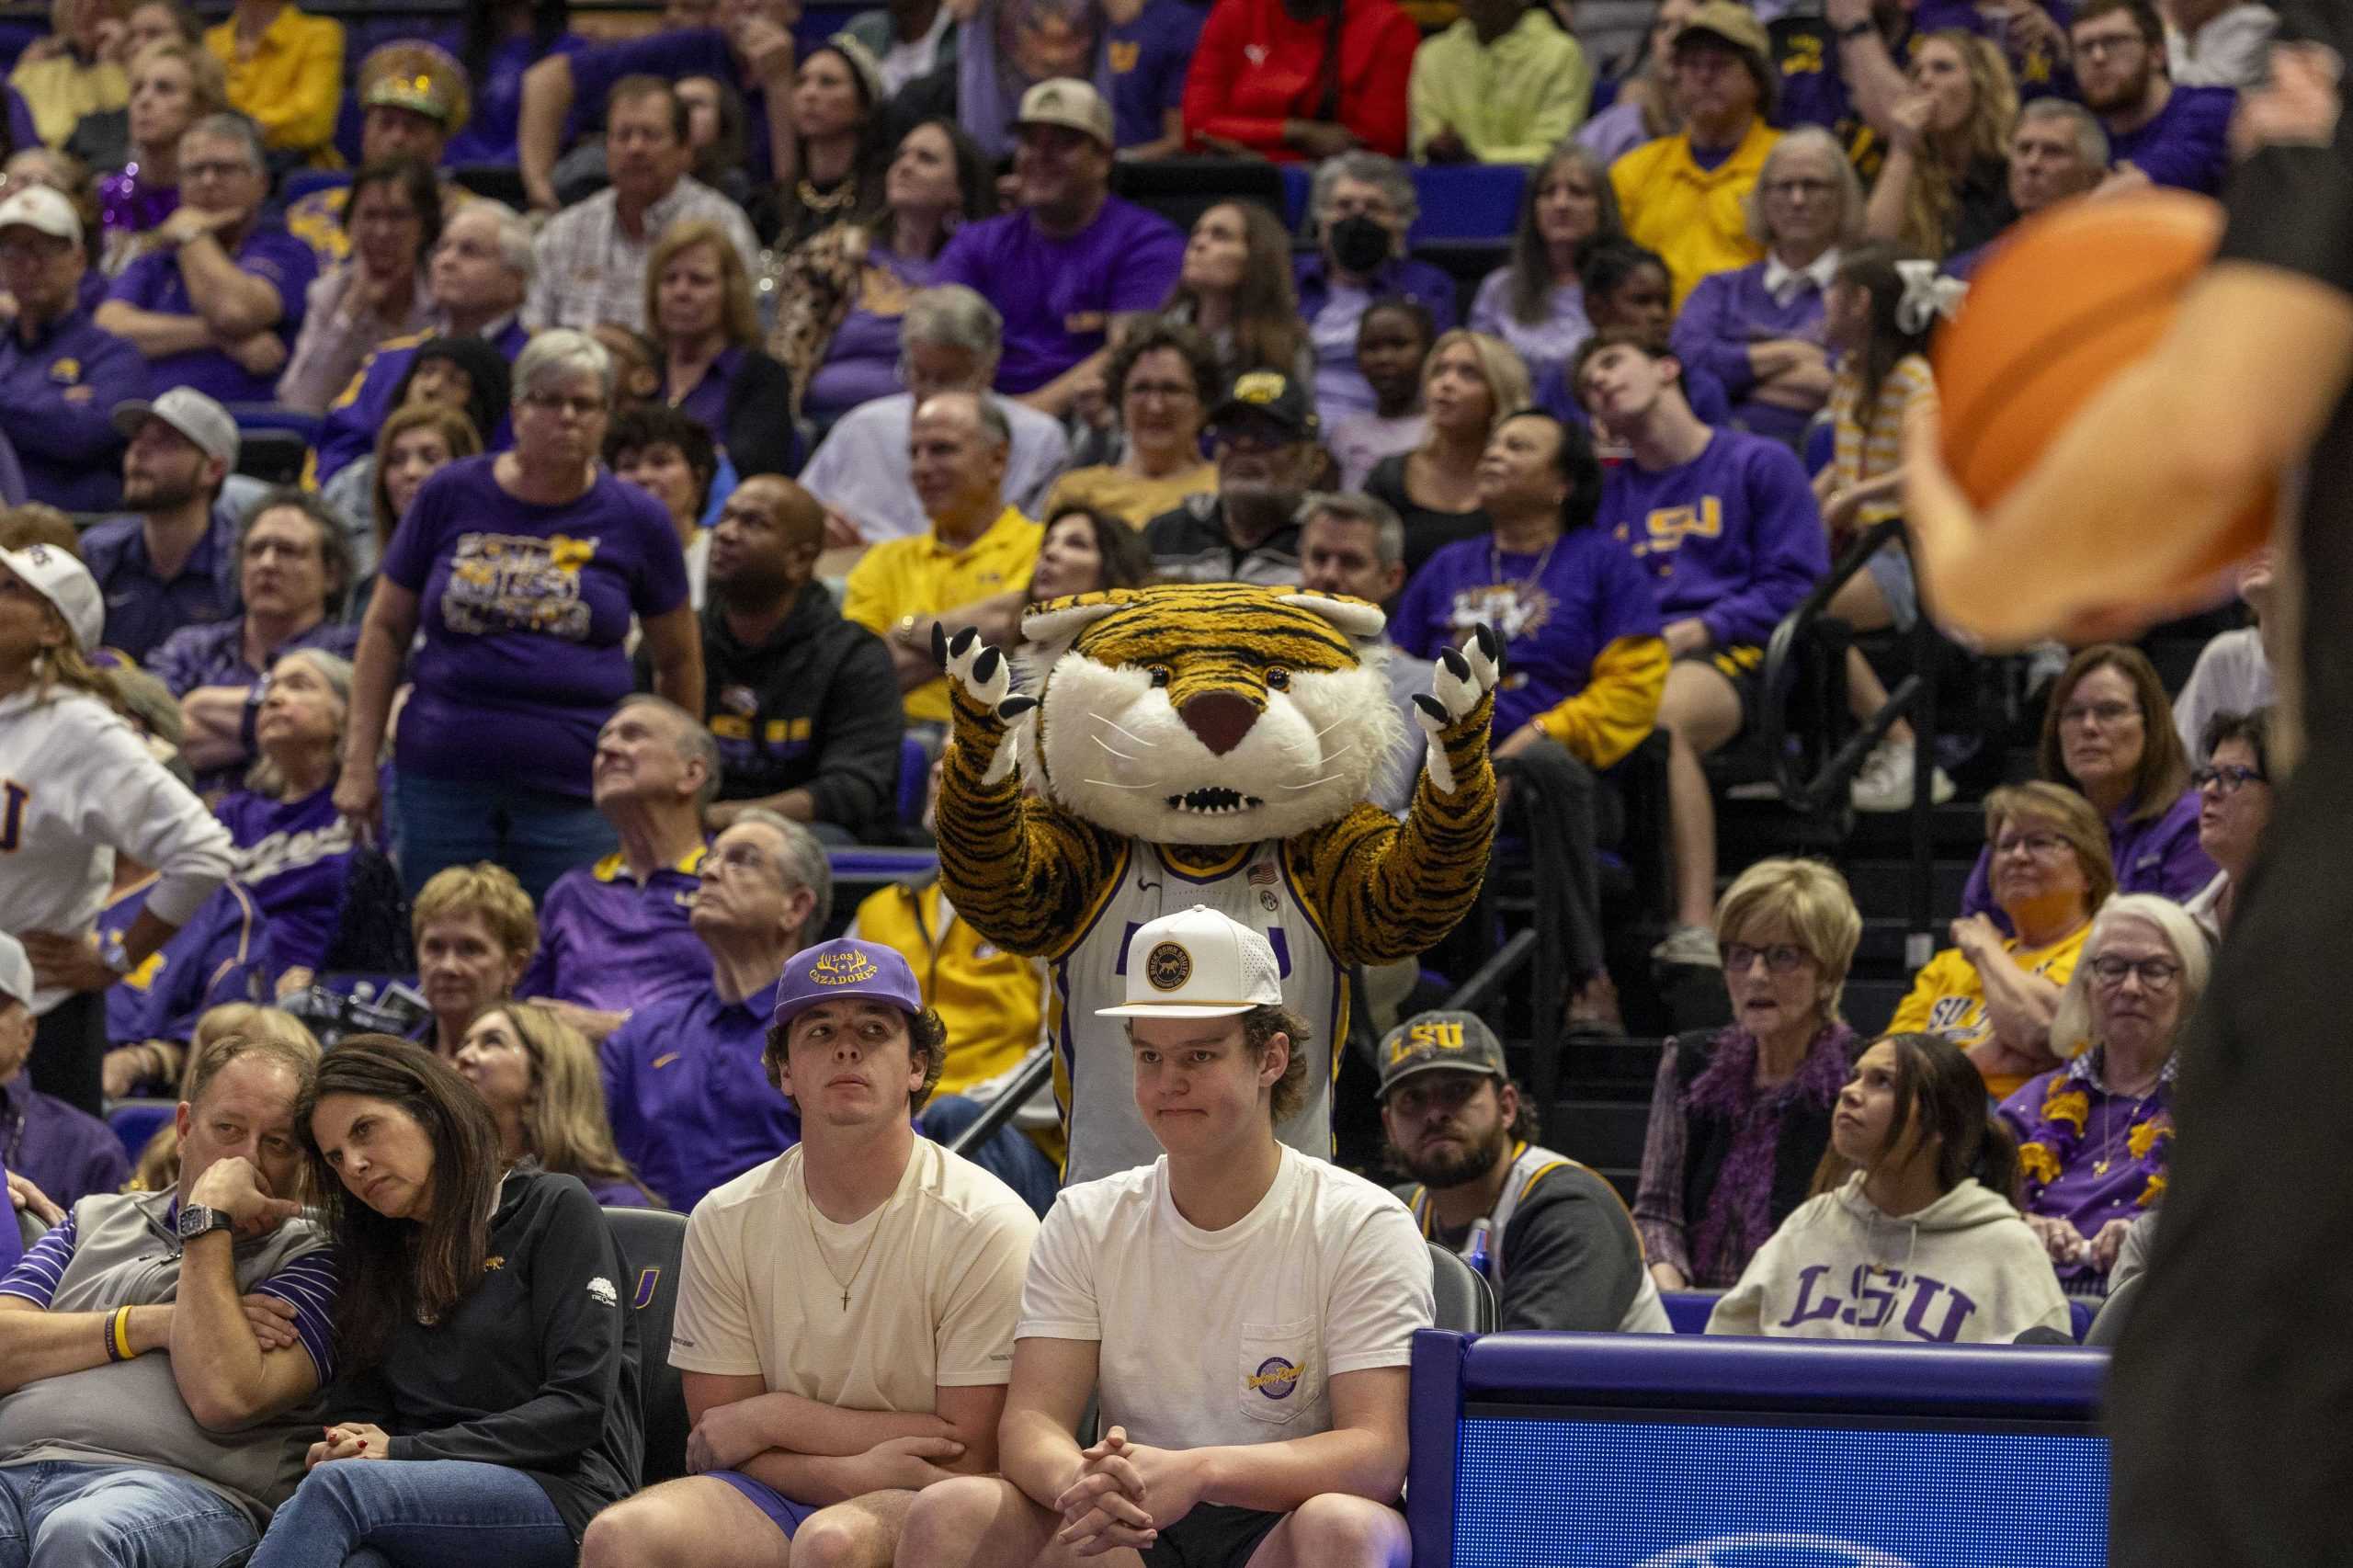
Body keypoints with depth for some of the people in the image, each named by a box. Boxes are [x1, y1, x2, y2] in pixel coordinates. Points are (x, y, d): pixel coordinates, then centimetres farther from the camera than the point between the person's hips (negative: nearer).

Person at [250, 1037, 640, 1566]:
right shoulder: (377, 1251, 26)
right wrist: (339, 1450, -8)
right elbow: (362, 1409, 18)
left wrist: (403, 1452, -11)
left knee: (336, 1489, -36)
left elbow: (578, 1408, -5)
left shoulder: (552, 1210, 5)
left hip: (559, 1490, -4)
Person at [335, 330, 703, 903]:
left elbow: (678, 659, 15)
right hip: (444, 781, 1)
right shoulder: (452, 495, 6)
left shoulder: (635, 519, 5)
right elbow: (385, 629, 10)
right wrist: (360, 761, 5)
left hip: (576, 791, -1)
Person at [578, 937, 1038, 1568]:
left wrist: (776, 1418, -8)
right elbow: (716, 1439, 4)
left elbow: (972, 1457, -9)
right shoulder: (724, 1221, 5)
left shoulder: (988, 1225, -7)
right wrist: (850, 1472, -15)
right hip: (778, 1494, 4)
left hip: (927, 1508, -3)